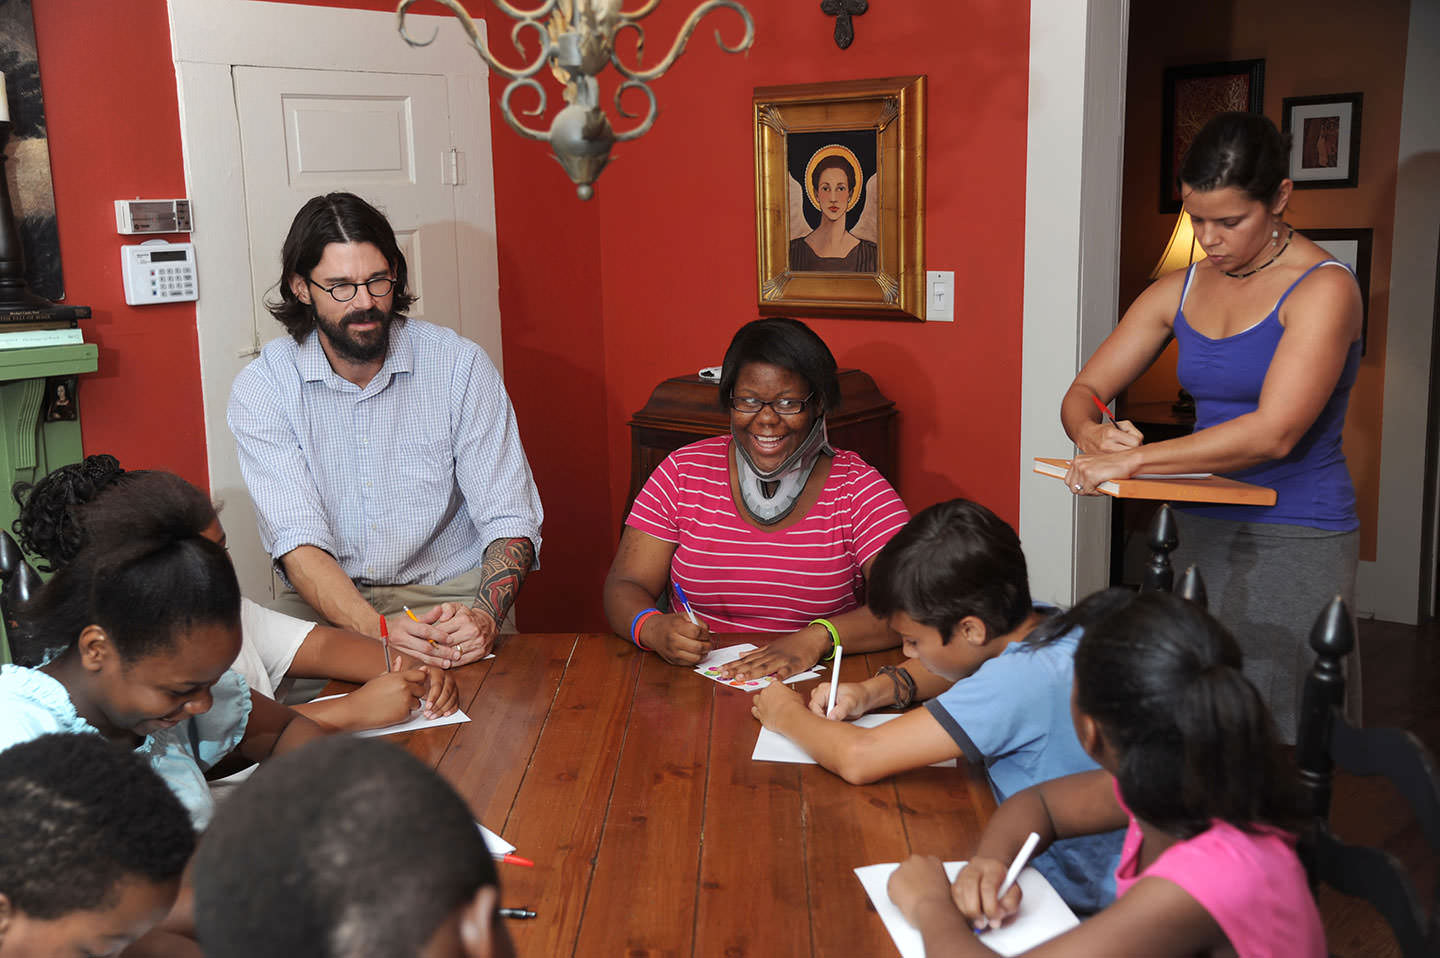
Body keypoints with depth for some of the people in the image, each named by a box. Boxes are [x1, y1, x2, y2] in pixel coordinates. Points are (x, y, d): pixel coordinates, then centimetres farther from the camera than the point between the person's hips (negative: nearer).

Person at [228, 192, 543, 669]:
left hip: (448, 591, -1)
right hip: (327, 599, 1)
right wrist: (378, 631, -34)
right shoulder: (260, 389, -5)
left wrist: (484, 616, -29)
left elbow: (509, 521, -8)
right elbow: (298, 541, -15)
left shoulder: (460, 366, -5)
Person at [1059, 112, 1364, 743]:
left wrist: (1132, 460, -23)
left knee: (1277, 743, -2)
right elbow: (1084, 393, 11)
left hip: (1296, 544, -5)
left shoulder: (1324, 289, -10)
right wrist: (1092, 435, -14)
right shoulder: (1179, 291, 9)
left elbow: (1274, 433, -21)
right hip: (1201, 529, 5)